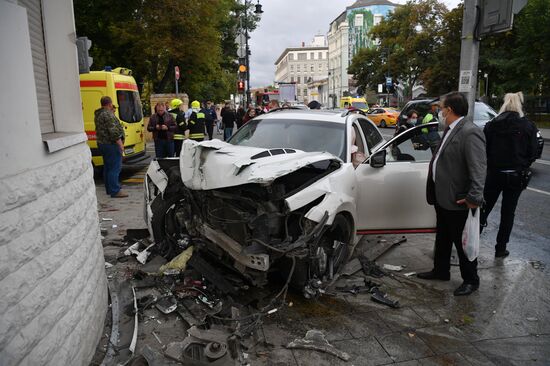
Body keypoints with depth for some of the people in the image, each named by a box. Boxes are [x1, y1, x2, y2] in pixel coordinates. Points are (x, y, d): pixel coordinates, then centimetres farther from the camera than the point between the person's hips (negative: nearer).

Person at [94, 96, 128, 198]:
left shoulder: (98, 114, 15)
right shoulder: (108, 114, -17)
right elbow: (113, 131, -23)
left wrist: (112, 112, 17)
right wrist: (120, 143, -21)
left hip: (102, 143, 11)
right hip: (111, 144, -11)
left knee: (107, 167, 15)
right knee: (115, 167, -9)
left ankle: (109, 189, 22)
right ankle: (115, 191, -9)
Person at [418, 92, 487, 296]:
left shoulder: (470, 133, -22)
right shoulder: (450, 130, 8)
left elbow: (478, 168, -26)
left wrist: (474, 197, -27)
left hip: (458, 201, -9)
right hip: (442, 196, 9)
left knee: (462, 241, 8)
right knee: (442, 238, 23)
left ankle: (471, 280, 28)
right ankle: (441, 271, 41)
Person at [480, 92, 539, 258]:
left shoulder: (491, 125, -6)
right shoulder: (529, 126, -6)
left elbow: (484, 150, -4)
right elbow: (532, 154, -3)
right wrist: (522, 167, 13)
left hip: (493, 174, 1)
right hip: (516, 176, 0)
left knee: (485, 208, 15)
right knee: (508, 213, 10)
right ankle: (501, 248, 18)